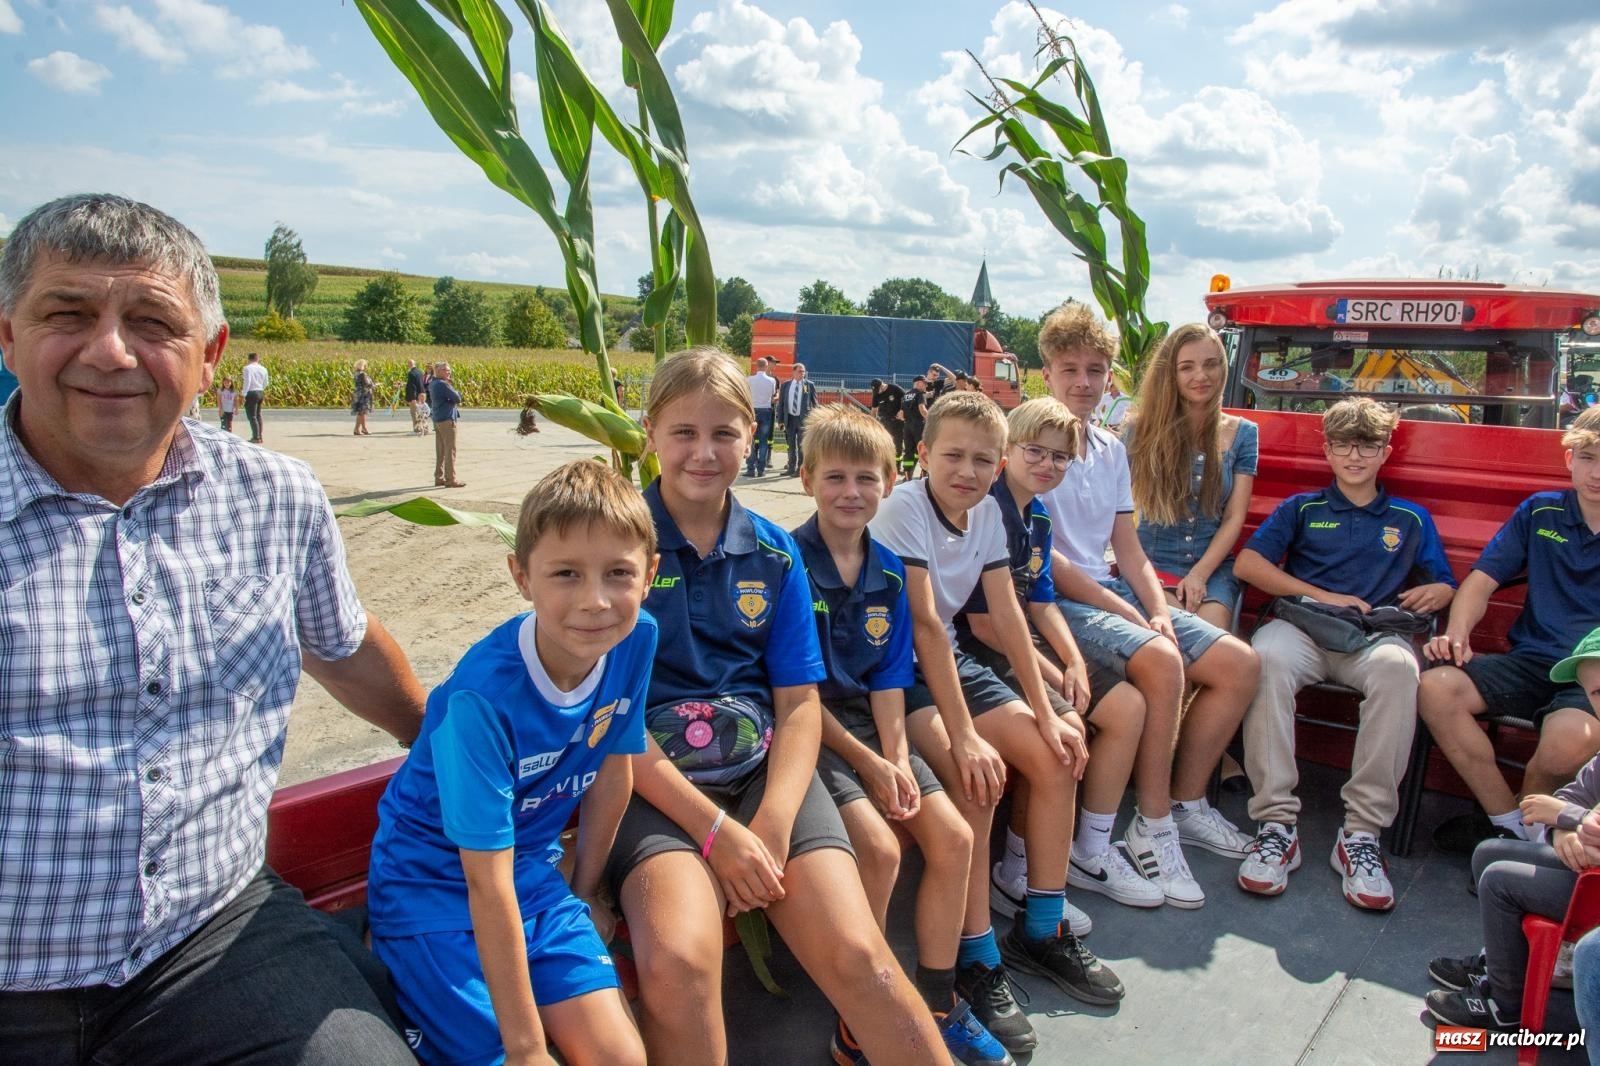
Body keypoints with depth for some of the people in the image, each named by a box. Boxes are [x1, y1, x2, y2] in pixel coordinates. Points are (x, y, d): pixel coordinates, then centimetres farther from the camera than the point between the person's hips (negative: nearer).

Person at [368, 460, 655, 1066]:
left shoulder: (635, 640, -14)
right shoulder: (483, 694, -30)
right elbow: (486, 884, -25)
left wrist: (585, 892, 12)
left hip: (533, 871, 5)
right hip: (436, 882, -5)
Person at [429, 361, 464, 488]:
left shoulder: (432, 384, 13)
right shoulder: (442, 384, -16)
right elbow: (457, 398, -17)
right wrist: (457, 393, 6)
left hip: (437, 419, 9)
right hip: (447, 419, -9)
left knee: (440, 451, 13)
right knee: (450, 450, -6)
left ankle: (439, 477, 17)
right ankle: (450, 479, -6)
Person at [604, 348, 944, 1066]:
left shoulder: (774, 554, 11)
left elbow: (799, 703, 8)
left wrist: (773, 823, -9)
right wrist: (715, 828, -14)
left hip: (764, 769, 3)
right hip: (654, 780, -3)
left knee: (857, 954, -18)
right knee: (678, 962, -29)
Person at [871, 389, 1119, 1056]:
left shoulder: (987, 513, 0)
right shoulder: (903, 509, -20)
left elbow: (1007, 615, -1)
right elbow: (923, 626, -26)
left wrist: (1046, 715, -6)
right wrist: (965, 736, -29)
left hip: (950, 660, 7)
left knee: (1056, 759, -4)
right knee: (977, 776, -27)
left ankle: (1042, 932, 13)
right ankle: (977, 961, -12)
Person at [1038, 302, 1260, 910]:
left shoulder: (1111, 451, 15)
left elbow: (1128, 549, 14)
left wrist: (1158, 609, -4)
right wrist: (1121, 609, -17)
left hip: (1113, 593, 8)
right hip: (1054, 600, -8)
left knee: (1239, 664, -1)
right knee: (1161, 660, -31)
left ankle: (1186, 804, 10)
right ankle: (1153, 828, -16)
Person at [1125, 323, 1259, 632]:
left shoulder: (1242, 433, 7)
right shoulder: (1141, 430, 1)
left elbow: (1234, 517, 4)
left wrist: (1199, 574, -9)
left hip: (1213, 567, 2)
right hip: (1153, 565, -2)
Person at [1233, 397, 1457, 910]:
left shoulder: (1411, 519, 27)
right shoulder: (1302, 508, 22)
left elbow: (1445, 585, 24)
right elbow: (1247, 564, 8)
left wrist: (1433, 593, -2)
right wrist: (1322, 596, -3)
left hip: (1376, 635, 1)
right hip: (1302, 626, 0)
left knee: (1398, 668, -38)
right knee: (1266, 655, -38)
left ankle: (1362, 833, -33)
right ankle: (1276, 823, -36)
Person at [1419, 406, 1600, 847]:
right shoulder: (1540, 512, 12)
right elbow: (1483, 578, 11)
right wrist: (1457, 634, -8)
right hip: (1532, 661, 3)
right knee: (1435, 689, -24)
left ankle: (1530, 822, -1)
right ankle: (1507, 821, -11)